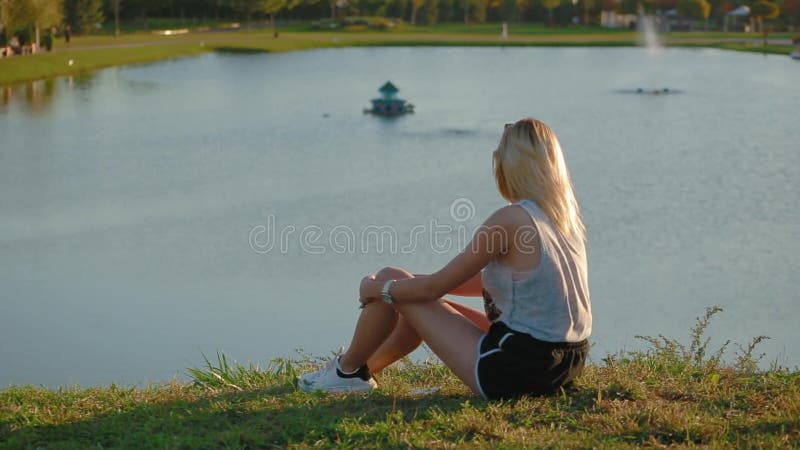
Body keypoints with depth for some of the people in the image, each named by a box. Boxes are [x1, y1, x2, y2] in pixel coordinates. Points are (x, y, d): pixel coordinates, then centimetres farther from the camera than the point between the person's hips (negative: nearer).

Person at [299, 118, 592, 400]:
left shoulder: (510, 220, -18)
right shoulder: (568, 216, 6)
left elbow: (435, 286, -12)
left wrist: (375, 288, 5)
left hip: (516, 370, -8)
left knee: (389, 281, 5)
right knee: (426, 306, 27)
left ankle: (348, 369, 27)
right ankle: (364, 368, 45)